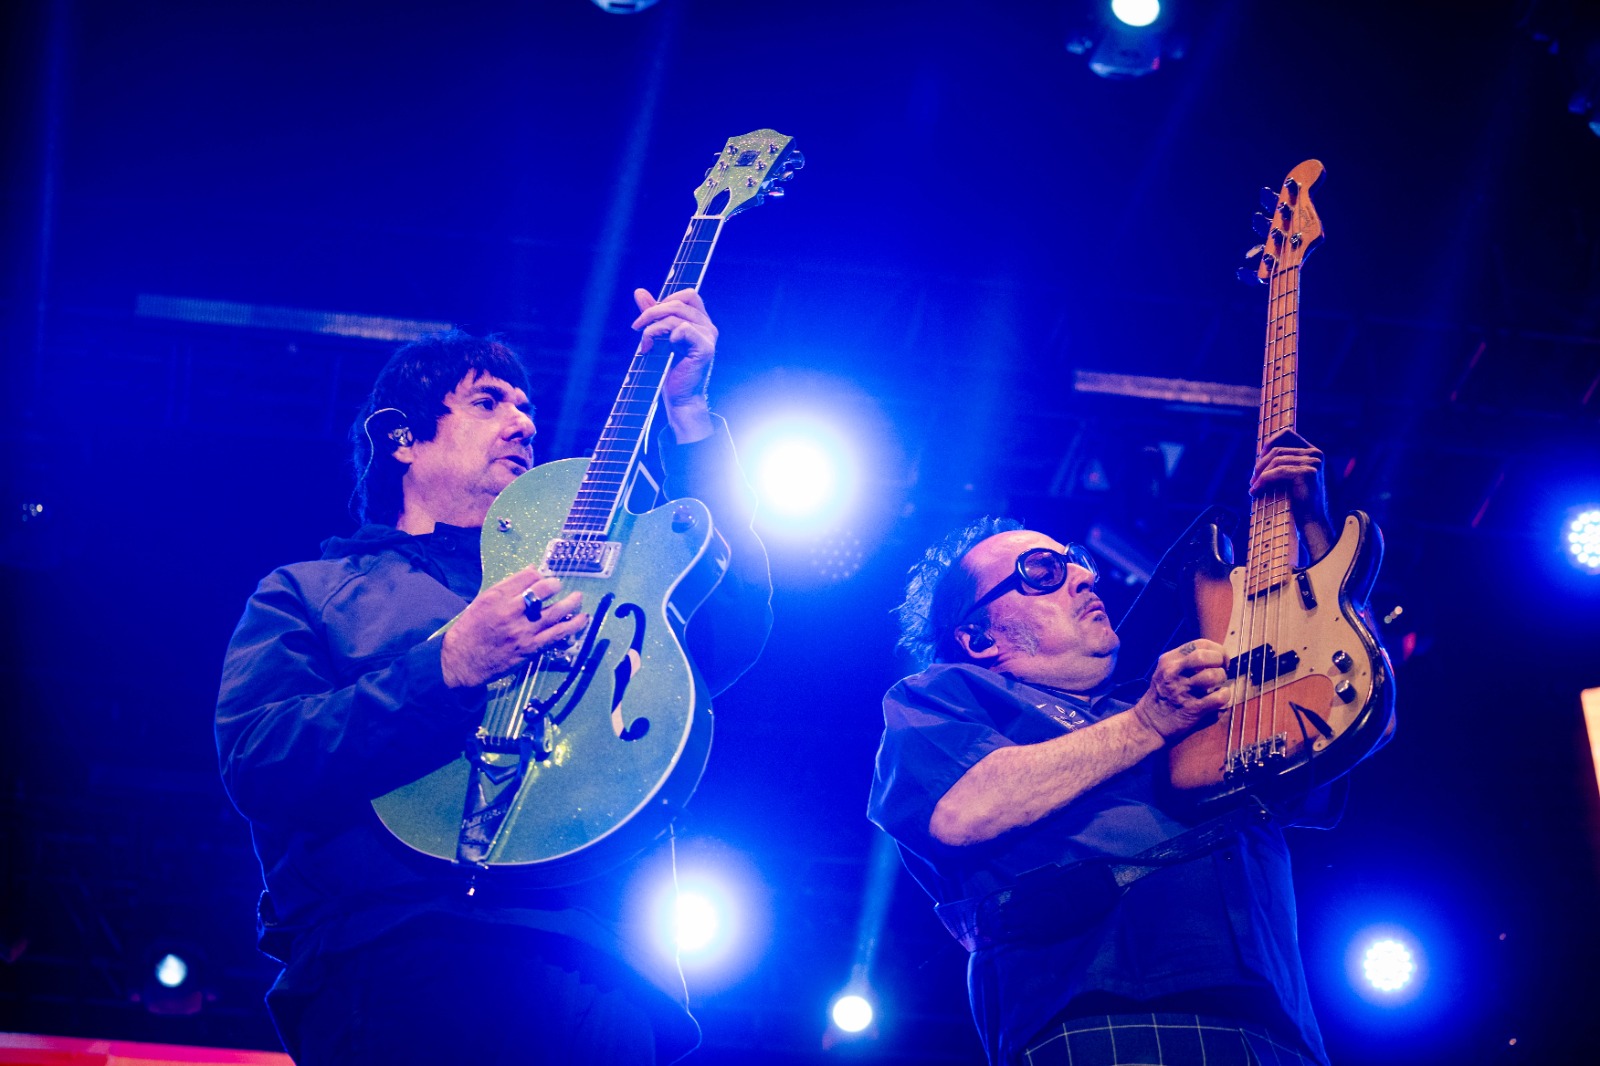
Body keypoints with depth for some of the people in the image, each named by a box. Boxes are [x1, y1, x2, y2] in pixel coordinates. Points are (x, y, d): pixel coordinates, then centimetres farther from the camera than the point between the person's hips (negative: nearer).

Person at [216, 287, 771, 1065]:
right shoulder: (306, 593, 17)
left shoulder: (571, 585, 28)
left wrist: (687, 413, 12)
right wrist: (452, 668, -11)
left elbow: (730, 640, 12)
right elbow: (257, 766, 0)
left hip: (590, 961, 5)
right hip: (390, 959, -5)